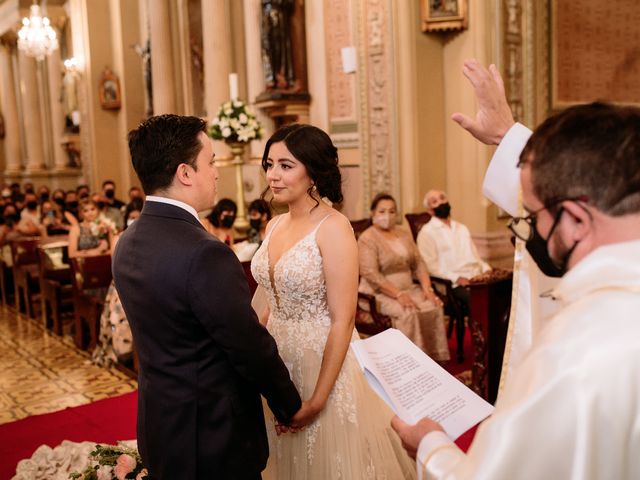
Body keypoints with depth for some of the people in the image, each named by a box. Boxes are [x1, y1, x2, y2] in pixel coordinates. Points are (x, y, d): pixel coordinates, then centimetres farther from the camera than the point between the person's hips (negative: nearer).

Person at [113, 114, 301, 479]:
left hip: (159, 426, 8)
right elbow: (253, 349, -21)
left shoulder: (127, 243, 0)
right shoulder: (205, 254, -28)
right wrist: (291, 406, -4)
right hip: (214, 438, -8)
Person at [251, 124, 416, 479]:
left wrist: (318, 400, -18)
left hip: (324, 362, -6)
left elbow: (343, 320, -19)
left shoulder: (333, 228, -17)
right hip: (277, 361, 7)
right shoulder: (275, 226, 4)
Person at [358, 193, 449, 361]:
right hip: (381, 293, -6)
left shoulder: (404, 234, 15)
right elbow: (371, 274, -17)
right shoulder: (367, 239, -7)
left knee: (434, 307, -19)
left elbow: (418, 264, 12)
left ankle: (435, 357, -12)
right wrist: (398, 295, -23)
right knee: (408, 312, -31)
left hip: (408, 289, 6)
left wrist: (427, 288, -6)